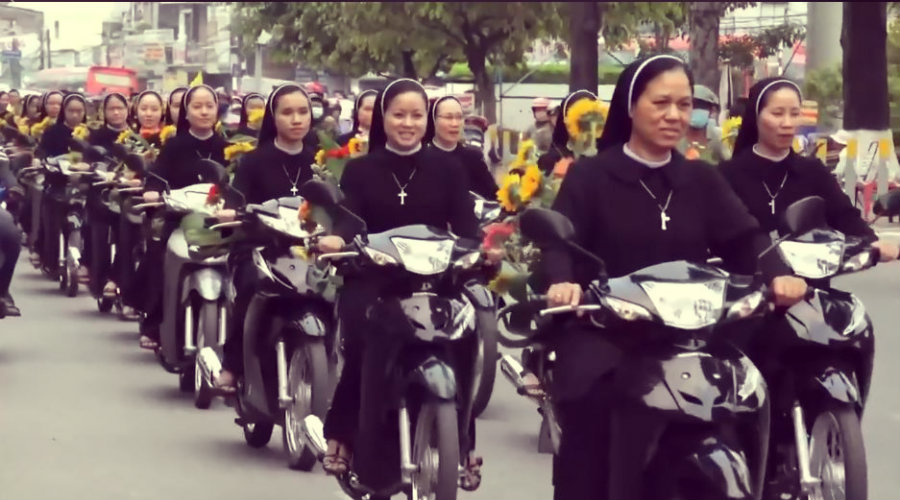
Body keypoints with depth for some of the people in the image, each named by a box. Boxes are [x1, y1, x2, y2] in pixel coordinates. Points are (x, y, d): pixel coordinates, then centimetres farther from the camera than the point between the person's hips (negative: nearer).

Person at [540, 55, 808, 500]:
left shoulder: (702, 180, 16)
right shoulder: (589, 176, 6)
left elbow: (744, 238, 4)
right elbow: (559, 239, -8)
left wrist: (777, 274, -19)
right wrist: (561, 281, -32)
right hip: (603, 336, -3)